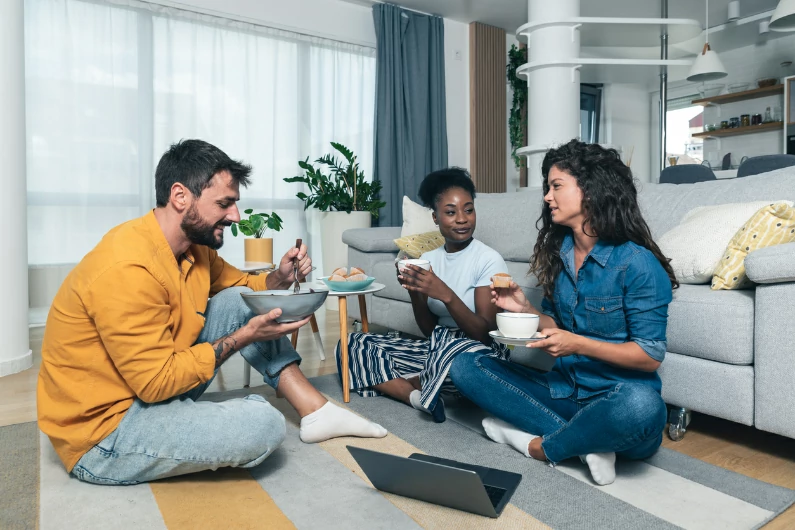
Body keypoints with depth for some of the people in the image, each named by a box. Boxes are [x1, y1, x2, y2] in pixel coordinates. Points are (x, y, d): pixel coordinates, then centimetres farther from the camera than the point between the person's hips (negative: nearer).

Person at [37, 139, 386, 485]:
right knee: (263, 424, -27)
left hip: (151, 385, 9)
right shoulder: (127, 270, -28)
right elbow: (158, 383, -26)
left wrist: (280, 278, -6)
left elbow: (241, 286, 14)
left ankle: (315, 409, 1)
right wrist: (243, 337, -21)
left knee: (237, 301, -1)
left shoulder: (193, 246, -2)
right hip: (104, 435, -9)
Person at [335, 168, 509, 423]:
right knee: (354, 344, -2)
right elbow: (429, 331, 4)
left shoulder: (488, 259, -12)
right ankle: (420, 397, -17)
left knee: (445, 341, -40)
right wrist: (415, 292, -14)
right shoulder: (429, 259, 3)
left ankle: (408, 384, -8)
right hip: (438, 350, 6)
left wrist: (446, 294, -29)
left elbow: (486, 334, -17)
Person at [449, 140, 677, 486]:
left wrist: (578, 344, -23)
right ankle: (579, 439, -16)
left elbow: (650, 356, -13)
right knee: (465, 365, -8)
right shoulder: (558, 253, 5)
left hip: (615, 398, -5)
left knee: (640, 404, -41)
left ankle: (540, 446, -13)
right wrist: (524, 309, -7)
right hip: (564, 389, 6)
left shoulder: (637, 263, -14)